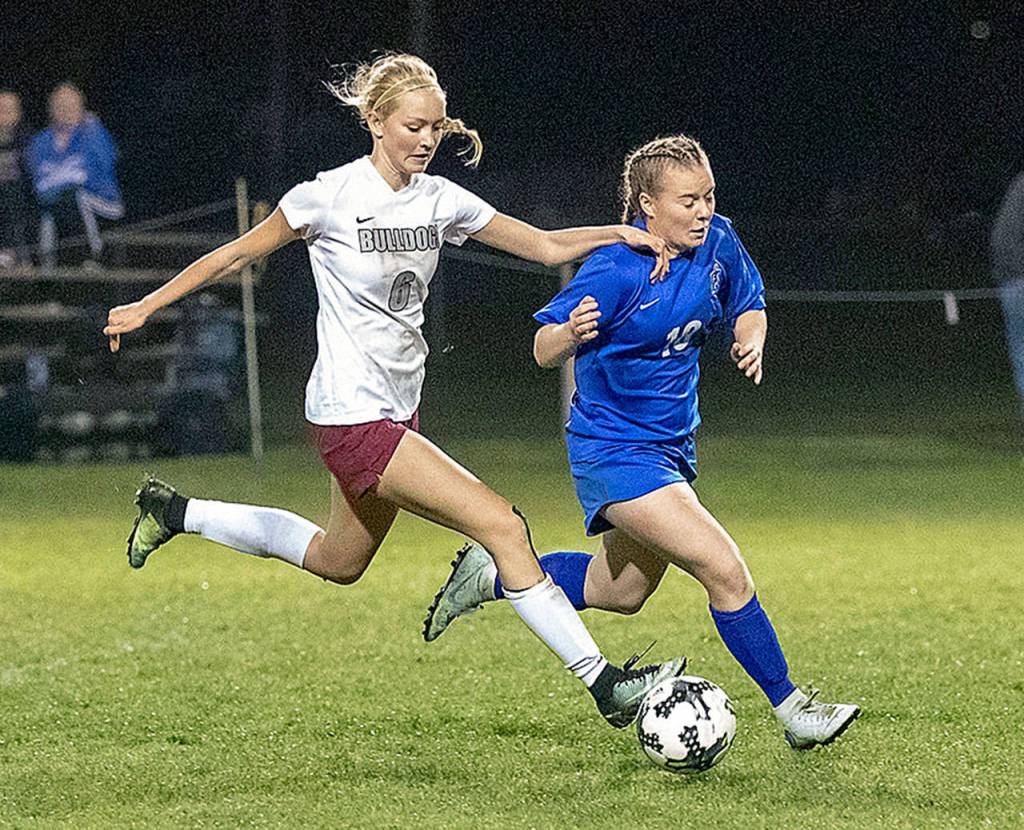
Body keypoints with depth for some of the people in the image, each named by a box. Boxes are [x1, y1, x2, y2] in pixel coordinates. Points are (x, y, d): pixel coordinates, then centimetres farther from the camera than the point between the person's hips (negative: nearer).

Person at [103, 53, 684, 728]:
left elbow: (547, 245, 6)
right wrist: (145, 307, 2)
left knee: (338, 561, 26)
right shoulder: (332, 196, -13)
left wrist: (619, 234, -11)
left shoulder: (440, 200, 4)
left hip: (398, 409, 8)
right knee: (502, 525, -18)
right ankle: (604, 682, -16)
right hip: (353, 413, -8)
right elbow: (239, 253, -1)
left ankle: (177, 512, 41)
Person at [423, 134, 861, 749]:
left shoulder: (718, 243, -5)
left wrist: (751, 343, -9)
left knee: (623, 591, 24)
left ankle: (493, 578, 41)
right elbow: (544, 352, -20)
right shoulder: (617, 271, -24)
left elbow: (750, 305, 13)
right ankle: (791, 709, -7)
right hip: (616, 454, -8)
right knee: (725, 569, -18)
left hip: (673, 444, 8)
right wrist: (572, 333, -43)